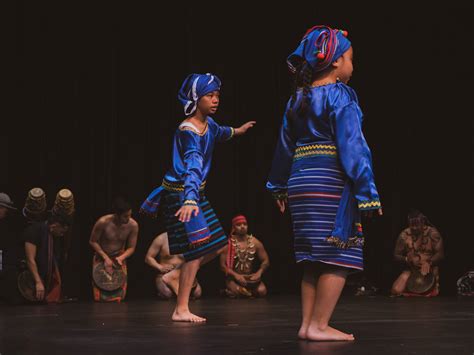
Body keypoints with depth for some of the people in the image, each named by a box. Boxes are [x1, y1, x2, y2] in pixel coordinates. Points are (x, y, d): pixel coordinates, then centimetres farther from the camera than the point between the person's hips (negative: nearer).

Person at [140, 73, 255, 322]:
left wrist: (237, 131, 52)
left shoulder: (208, 124, 4)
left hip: (195, 192, 9)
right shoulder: (188, 131, -23)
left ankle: (185, 276, 28)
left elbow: (219, 133, 32)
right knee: (198, 248, -12)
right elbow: (192, 167, -38)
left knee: (217, 244, 8)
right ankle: (181, 309, -7)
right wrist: (190, 200, -51)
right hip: (180, 194, -9)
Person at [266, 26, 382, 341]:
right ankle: (319, 326, -4)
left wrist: (280, 186, 29)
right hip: (331, 182, -8)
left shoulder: (299, 97, 15)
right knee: (338, 258, -3)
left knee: (314, 260, 12)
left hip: (300, 181, 8)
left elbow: (285, 144, 21)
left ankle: (308, 323, 12)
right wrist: (367, 191, -15)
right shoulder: (340, 96, -7)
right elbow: (352, 146, -14)